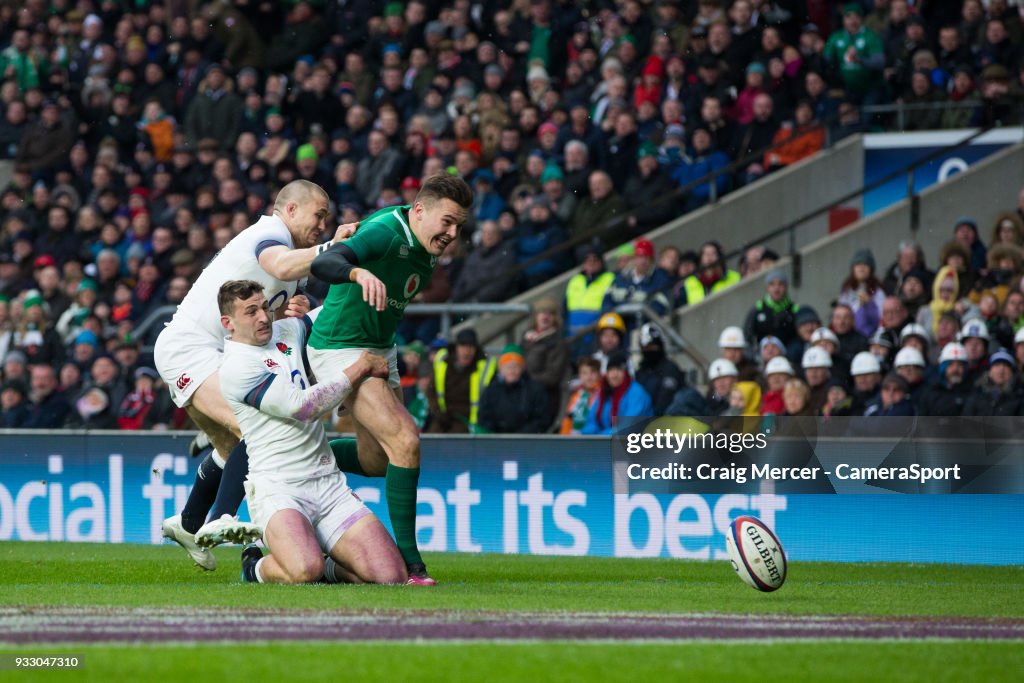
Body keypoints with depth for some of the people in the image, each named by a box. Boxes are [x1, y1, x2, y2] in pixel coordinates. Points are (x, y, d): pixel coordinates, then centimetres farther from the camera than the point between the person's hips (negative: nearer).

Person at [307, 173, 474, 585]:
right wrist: (360, 273, -63)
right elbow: (323, 263, -45)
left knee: (376, 460, 19)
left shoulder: (426, 246, 0)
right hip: (341, 348, -9)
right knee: (405, 442, -20)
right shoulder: (385, 232, -28)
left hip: (380, 347, 9)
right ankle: (408, 561, -14)